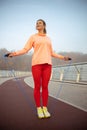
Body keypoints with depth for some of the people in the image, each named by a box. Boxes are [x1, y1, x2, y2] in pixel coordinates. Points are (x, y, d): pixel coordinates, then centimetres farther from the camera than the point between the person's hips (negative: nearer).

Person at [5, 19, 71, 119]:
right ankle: (39, 109, 10)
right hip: (36, 63, -3)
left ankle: (45, 108, 12)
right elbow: (25, 49, 1)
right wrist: (15, 53, -15)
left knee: (45, 87, 3)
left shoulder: (48, 39, 19)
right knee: (37, 87, -1)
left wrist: (62, 57, 21)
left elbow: (51, 53, 22)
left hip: (47, 64, 3)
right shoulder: (33, 37, 8)